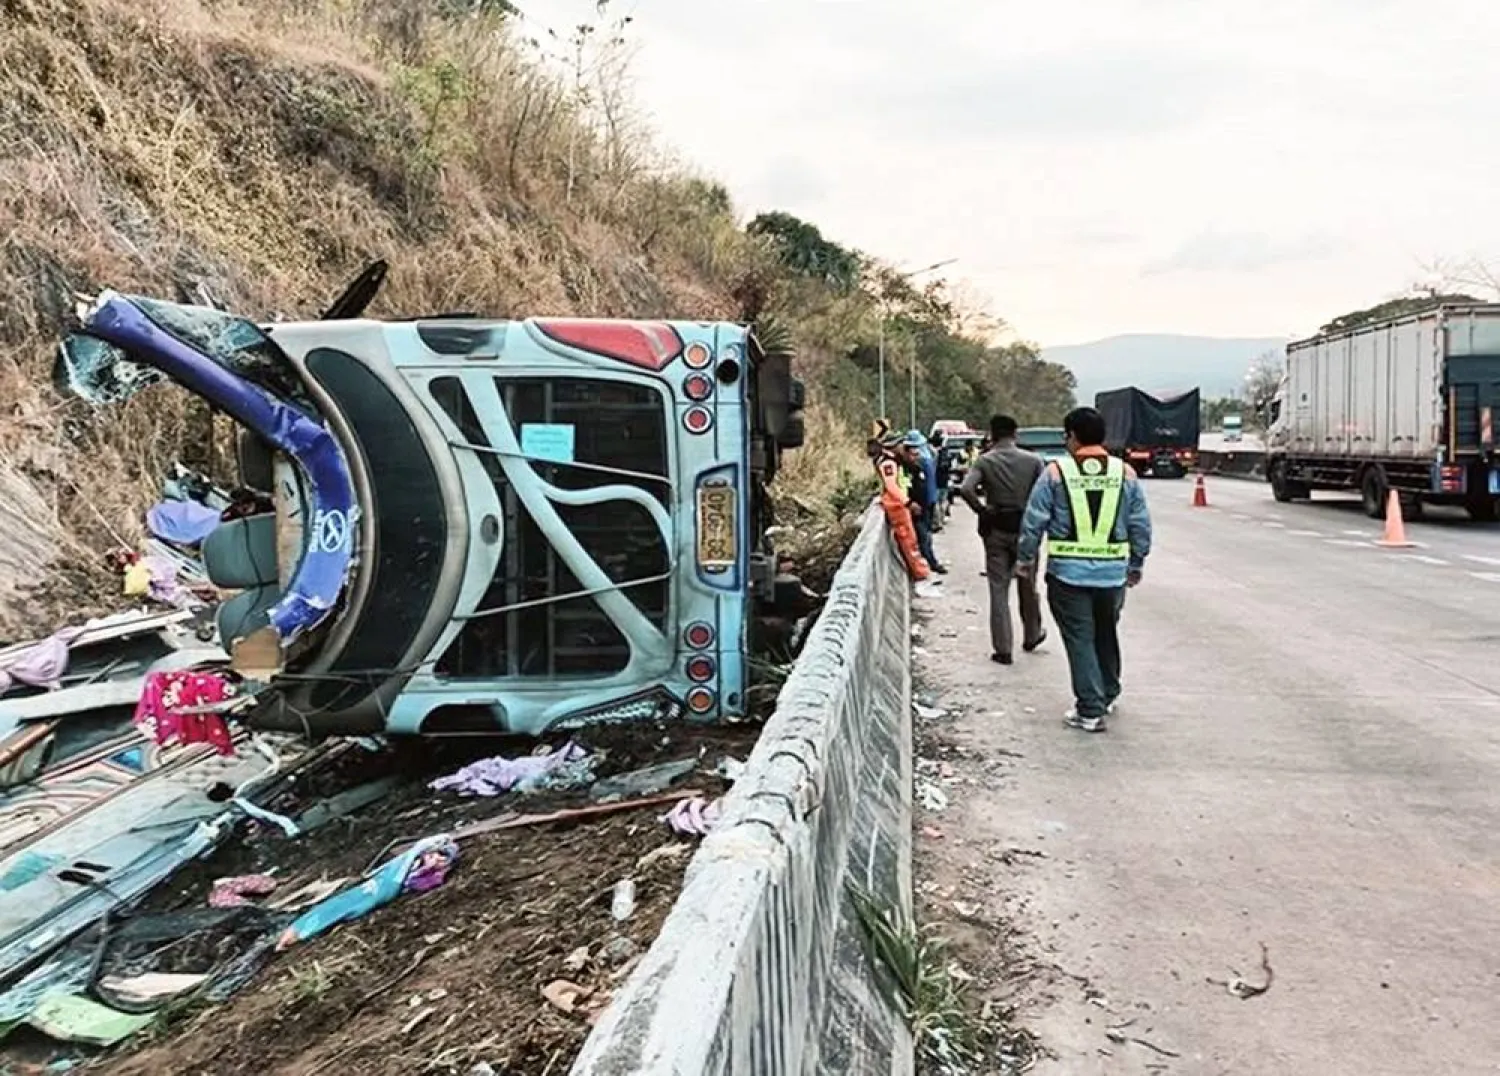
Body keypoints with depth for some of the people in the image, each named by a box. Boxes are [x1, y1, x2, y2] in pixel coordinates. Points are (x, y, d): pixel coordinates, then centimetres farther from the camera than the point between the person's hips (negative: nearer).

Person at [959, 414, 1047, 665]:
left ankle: (1003, 649, 4)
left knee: (999, 590, 5)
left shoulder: (984, 461, -6)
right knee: (1027, 586, 19)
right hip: (1026, 529, 1)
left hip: (996, 531, -1)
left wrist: (981, 510, -7)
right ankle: (1031, 636, 36)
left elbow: (966, 489, -21)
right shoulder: (1033, 460, -3)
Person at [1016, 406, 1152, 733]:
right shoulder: (1124, 473, 2)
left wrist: (1026, 559, 8)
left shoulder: (1056, 472, -7)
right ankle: (1108, 695, 36)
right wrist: (1136, 565, 18)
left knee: (1080, 639, 3)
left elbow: (1033, 522, -5)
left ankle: (1090, 711, 3)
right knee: (1107, 635, 21)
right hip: (1113, 572, 3)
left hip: (1068, 572, -3)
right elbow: (1141, 525, 6)